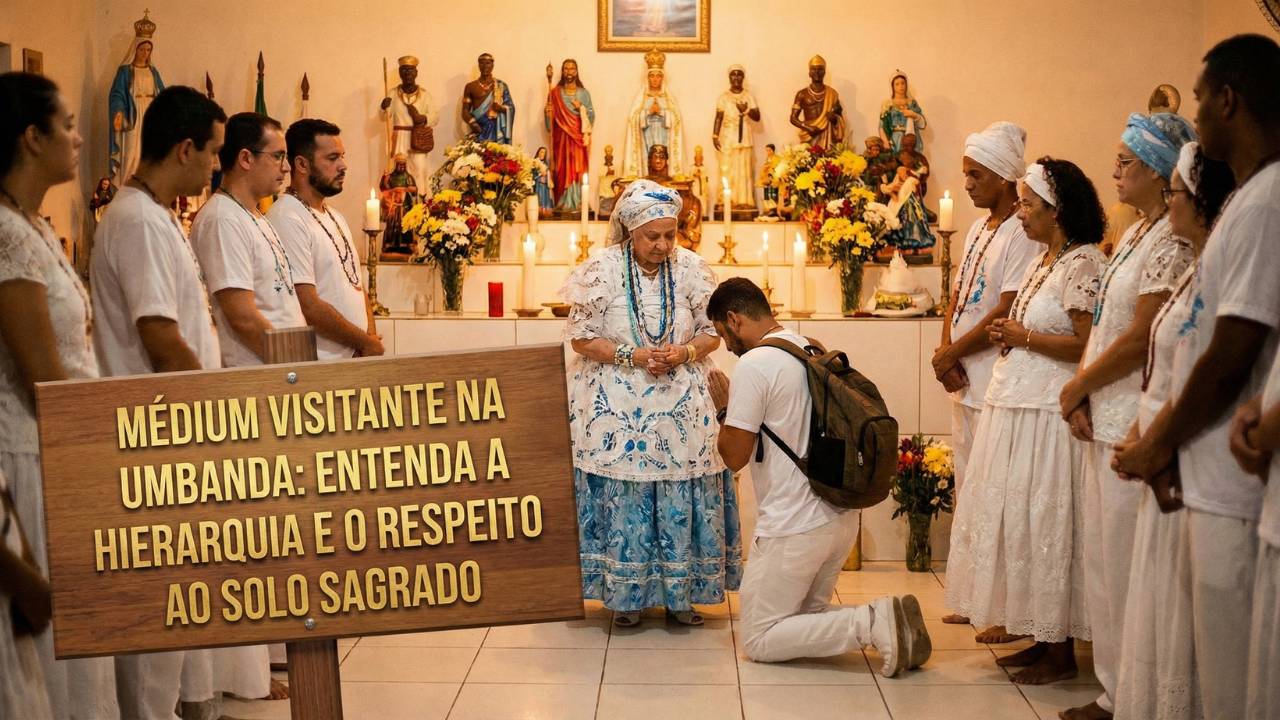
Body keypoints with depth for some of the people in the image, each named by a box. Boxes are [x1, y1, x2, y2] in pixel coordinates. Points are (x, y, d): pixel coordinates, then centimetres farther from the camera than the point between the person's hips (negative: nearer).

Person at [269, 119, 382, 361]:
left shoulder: (335, 217, 16)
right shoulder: (287, 220, -14)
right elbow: (308, 307, -19)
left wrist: (371, 337, 0)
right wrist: (365, 342, -10)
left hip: (354, 359, 8)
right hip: (317, 366, -8)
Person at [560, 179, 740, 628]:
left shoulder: (691, 268, 0)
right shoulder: (603, 270, -7)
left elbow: (712, 334, 7)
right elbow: (581, 338, -4)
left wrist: (685, 352, -13)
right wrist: (633, 356, -15)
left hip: (682, 404, 2)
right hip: (617, 407, -2)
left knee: (681, 499, 2)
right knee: (622, 500, -1)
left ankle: (680, 593, 14)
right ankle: (626, 594, 12)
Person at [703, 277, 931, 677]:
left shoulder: (754, 365, -15)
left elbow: (735, 456, -14)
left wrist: (723, 409, 3)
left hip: (795, 528, -9)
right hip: (841, 517, 9)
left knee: (758, 640, 2)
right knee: (805, 616, 23)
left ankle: (871, 624, -16)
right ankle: (890, 619, -2)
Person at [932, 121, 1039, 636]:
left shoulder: (1022, 234, -14)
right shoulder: (979, 228, 15)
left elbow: (1005, 313, -19)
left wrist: (950, 354, -10)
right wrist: (946, 355, 0)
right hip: (964, 382, 10)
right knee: (968, 493, 15)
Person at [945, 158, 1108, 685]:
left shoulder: (1083, 263, -13)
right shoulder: (1044, 261, 15)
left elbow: (1087, 344, -21)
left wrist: (1023, 336, -12)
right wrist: (1009, 337, 3)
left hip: (1047, 415, -10)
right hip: (1013, 406, 10)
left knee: (1046, 524, -4)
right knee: (1017, 520, 12)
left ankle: (1060, 652, 6)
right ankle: (1043, 639, 21)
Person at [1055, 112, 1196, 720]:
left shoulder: (1172, 241, -14)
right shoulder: (1134, 235, 15)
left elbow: (1141, 339, -18)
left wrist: (1076, 389, -8)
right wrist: (1081, 394, 2)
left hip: (1136, 422, -10)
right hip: (1104, 418, 10)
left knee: (1125, 561, -3)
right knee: (1104, 554, 13)